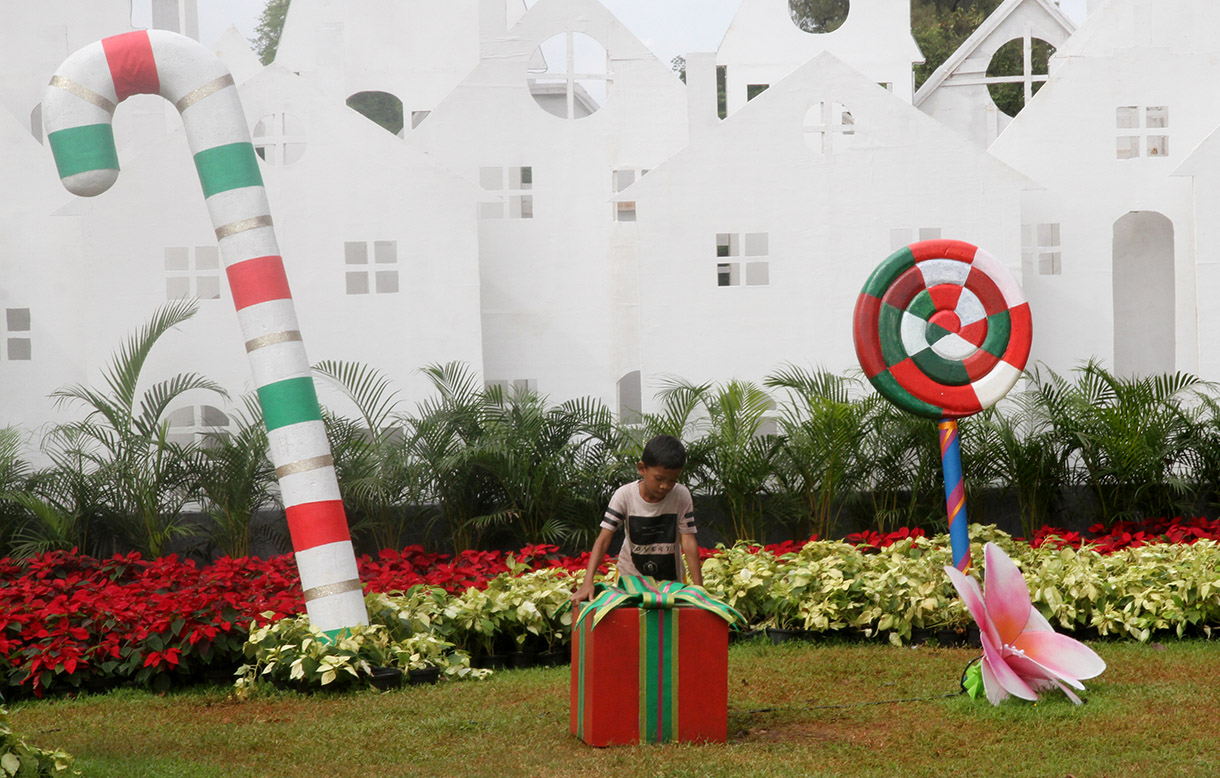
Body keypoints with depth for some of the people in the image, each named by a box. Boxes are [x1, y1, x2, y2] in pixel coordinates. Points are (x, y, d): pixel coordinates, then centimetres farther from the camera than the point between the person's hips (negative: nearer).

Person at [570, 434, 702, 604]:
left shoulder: (681, 496, -13)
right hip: (631, 576, 0)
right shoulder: (624, 495, -15)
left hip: (670, 581, 1)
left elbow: (689, 542, -14)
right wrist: (587, 582, -28)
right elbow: (604, 539, -18)